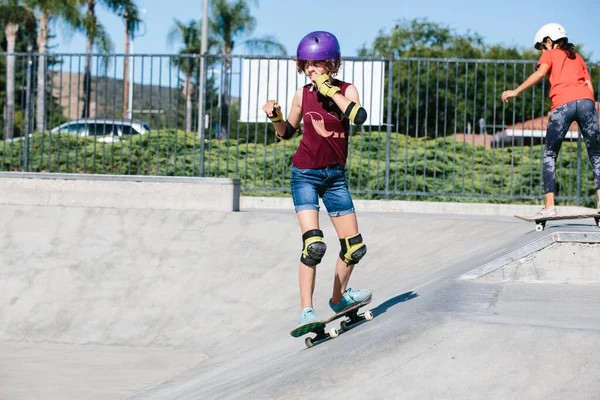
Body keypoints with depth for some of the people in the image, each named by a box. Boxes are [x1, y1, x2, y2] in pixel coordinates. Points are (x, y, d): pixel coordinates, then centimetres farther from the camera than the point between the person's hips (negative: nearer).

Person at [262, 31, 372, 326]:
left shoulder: (346, 91, -4)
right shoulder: (303, 95, 0)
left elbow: (359, 117, -27)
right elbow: (287, 133, 14)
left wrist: (329, 89, -26)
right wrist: (275, 116, -5)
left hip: (335, 176, 2)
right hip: (304, 174, -2)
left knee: (355, 247, 8)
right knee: (313, 244, -19)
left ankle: (339, 298, 31)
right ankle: (306, 311, -17)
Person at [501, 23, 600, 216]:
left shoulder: (550, 54, 18)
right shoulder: (578, 58, 31)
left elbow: (540, 73, -2)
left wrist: (516, 91, -5)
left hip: (562, 104, -3)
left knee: (550, 155, 8)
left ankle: (549, 205, 0)